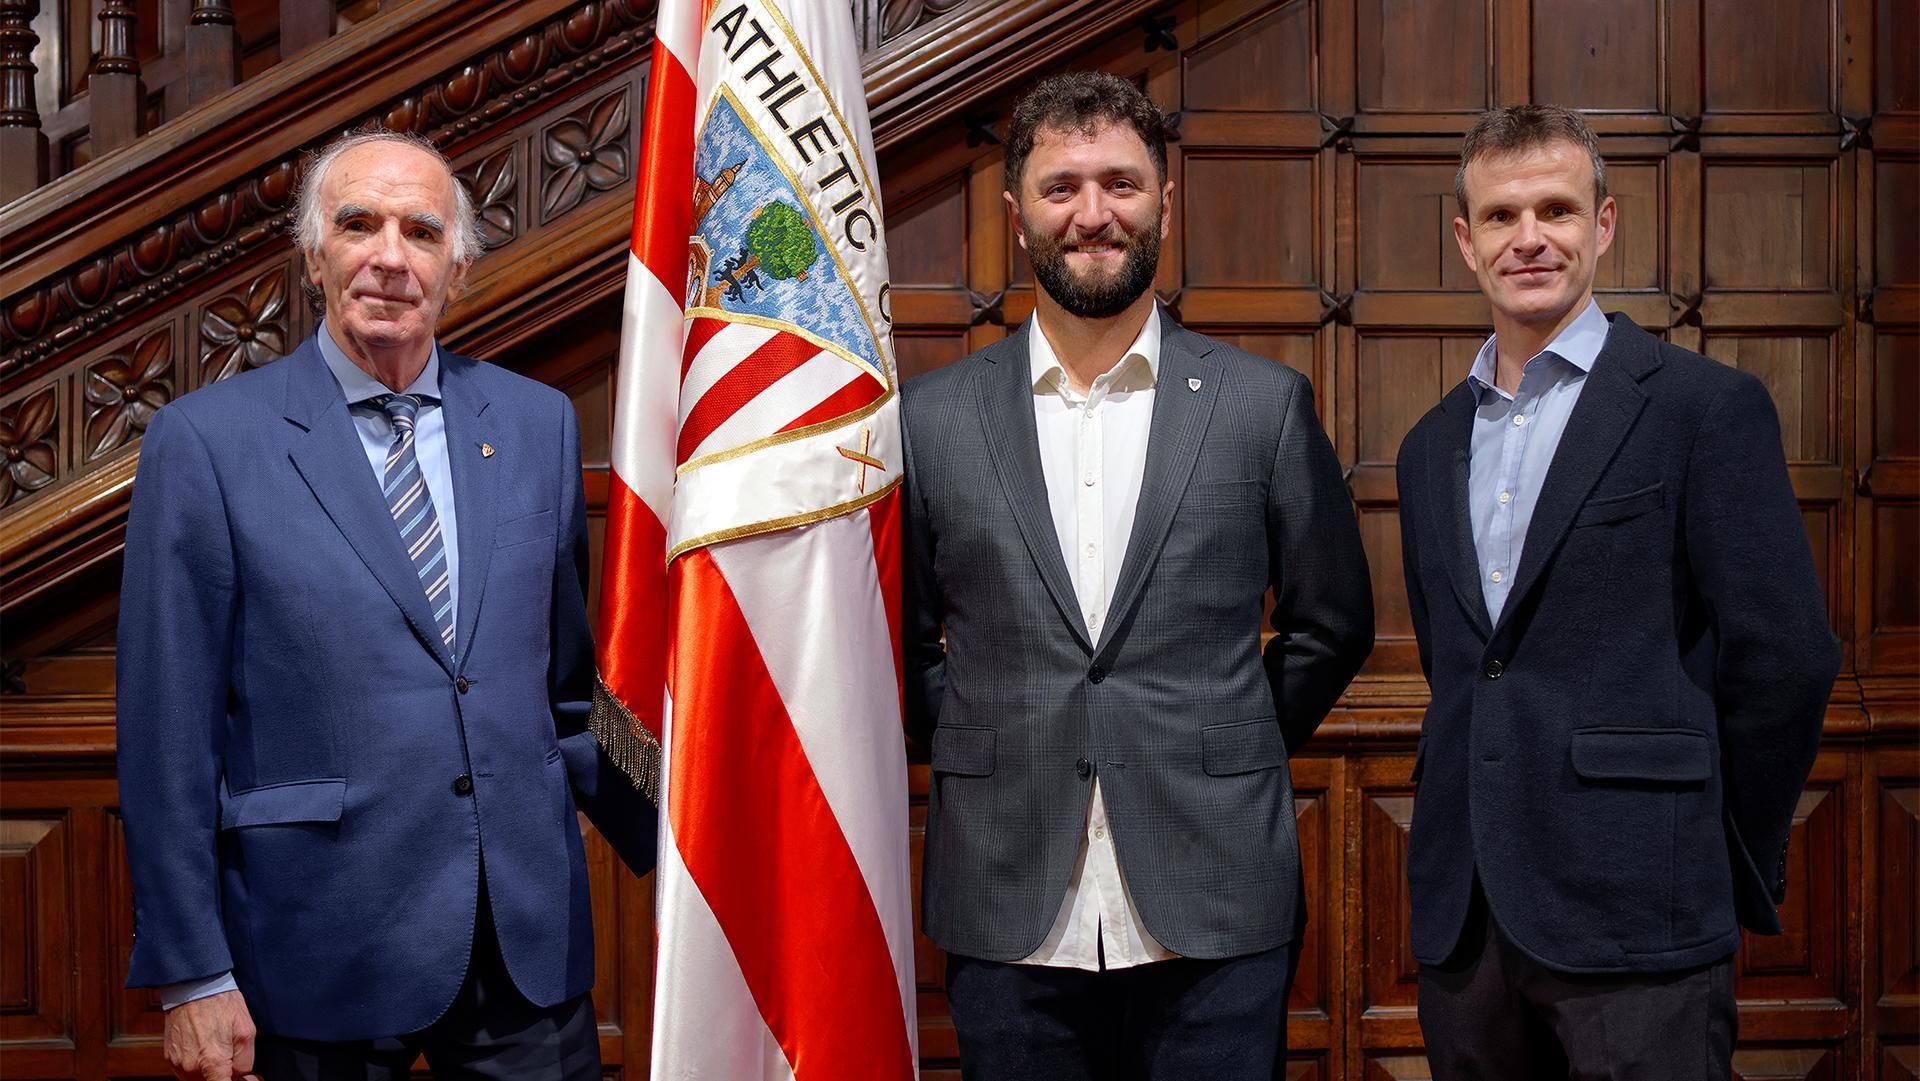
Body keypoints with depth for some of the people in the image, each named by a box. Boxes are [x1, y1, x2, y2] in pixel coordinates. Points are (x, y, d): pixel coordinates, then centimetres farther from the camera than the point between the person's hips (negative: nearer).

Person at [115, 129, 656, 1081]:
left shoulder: (539, 423, 6)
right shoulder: (205, 442, -6)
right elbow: (168, 731, -5)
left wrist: (666, 853, 11)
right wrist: (190, 975, -6)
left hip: (531, 936, 3)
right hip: (323, 951, -3)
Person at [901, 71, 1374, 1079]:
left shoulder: (1266, 404, 1)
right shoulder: (931, 417, 2)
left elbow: (1332, 624, 10)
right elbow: (898, 637, 11)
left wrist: (1227, 757, 6)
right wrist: (978, 753, 4)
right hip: (1009, 917, 1)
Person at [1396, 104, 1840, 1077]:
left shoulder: (1709, 406, -4)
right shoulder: (1430, 447, 14)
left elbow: (1785, 658, -6)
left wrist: (1727, 866, 0)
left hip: (1632, 922, -5)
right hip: (1461, 916, 5)